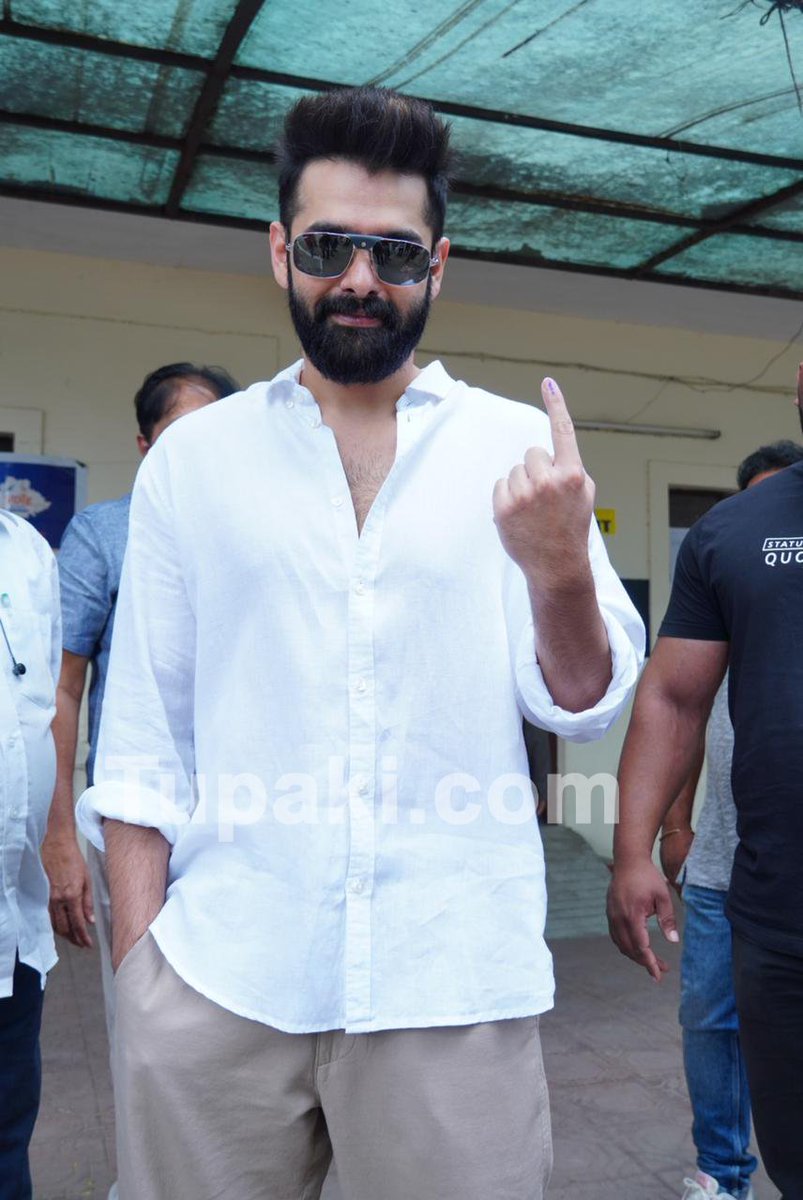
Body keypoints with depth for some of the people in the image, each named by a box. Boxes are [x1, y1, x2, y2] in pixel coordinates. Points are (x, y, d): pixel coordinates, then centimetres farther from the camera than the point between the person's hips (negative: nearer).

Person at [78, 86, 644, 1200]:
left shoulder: (520, 446, 3)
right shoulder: (192, 456, 4)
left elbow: (582, 706, -1)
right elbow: (142, 740, 3)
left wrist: (561, 571, -20)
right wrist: (135, 964, -1)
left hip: (452, 990, 0)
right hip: (214, 984, 1)